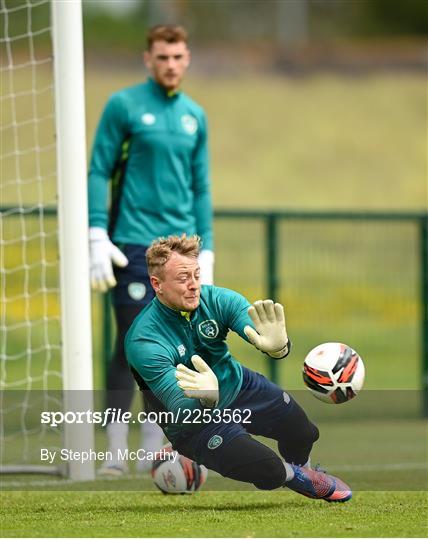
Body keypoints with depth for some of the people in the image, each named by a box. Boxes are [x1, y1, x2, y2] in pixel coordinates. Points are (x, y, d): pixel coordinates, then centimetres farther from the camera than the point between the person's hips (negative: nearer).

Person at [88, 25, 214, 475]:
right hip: (135, 246, -5)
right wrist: (98, 238, -11)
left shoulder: (194, 116, 14)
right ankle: (115, 452, -4)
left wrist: (205, 252, 12)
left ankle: (153, 451, 11)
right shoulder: (124, 105, -1)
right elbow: (99, 172, -3)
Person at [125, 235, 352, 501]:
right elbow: (180, 408, -33)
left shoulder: (216, 299, -17)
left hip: (237, 385, 5)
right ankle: (291, 476, 18)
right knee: (268, 471, -21)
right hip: (194, 419, -5)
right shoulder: (143, 341, -29)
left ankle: (301, 468, 32)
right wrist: (207, 400, -56)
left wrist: (278, 346, -56)